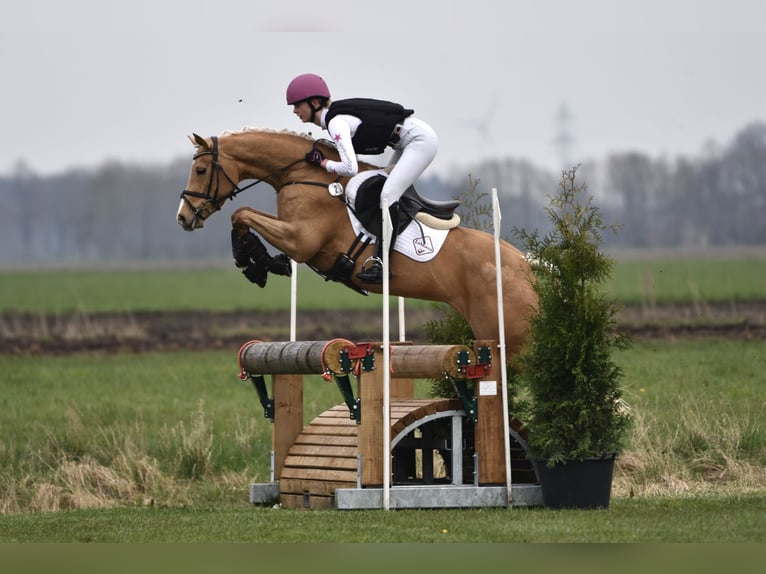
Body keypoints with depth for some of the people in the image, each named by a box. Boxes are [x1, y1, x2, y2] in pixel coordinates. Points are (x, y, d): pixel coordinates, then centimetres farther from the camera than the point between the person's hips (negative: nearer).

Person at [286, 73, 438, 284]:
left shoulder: (336, 122, -22)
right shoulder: (336, 114, 6)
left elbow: (351, 168, -32)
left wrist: (323, 163, -16)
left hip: (422, 140, -10)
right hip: (409, 141, 10)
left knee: (388, 194, -19)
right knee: (387, 192, 13)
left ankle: (381, 263, -22)